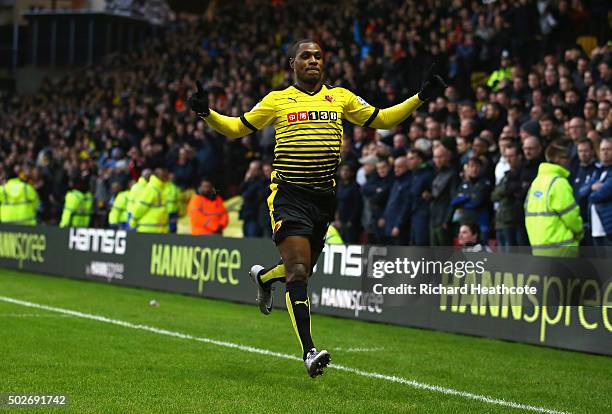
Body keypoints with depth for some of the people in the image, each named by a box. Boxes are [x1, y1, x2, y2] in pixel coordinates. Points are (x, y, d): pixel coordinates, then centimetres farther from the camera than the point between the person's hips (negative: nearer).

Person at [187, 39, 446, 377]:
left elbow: (381, 119, 18)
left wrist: (421, 97, 10)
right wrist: (206, 113, -5)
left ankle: (263, 276, 50)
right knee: (298, 272, -16)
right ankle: (309, 352, -19)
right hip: (289, 195, -4)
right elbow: (236, 128, 12)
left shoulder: (341, 97, 11)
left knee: (303, 270, 14)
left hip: (324, 196, 4)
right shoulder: (277, 100, 5)